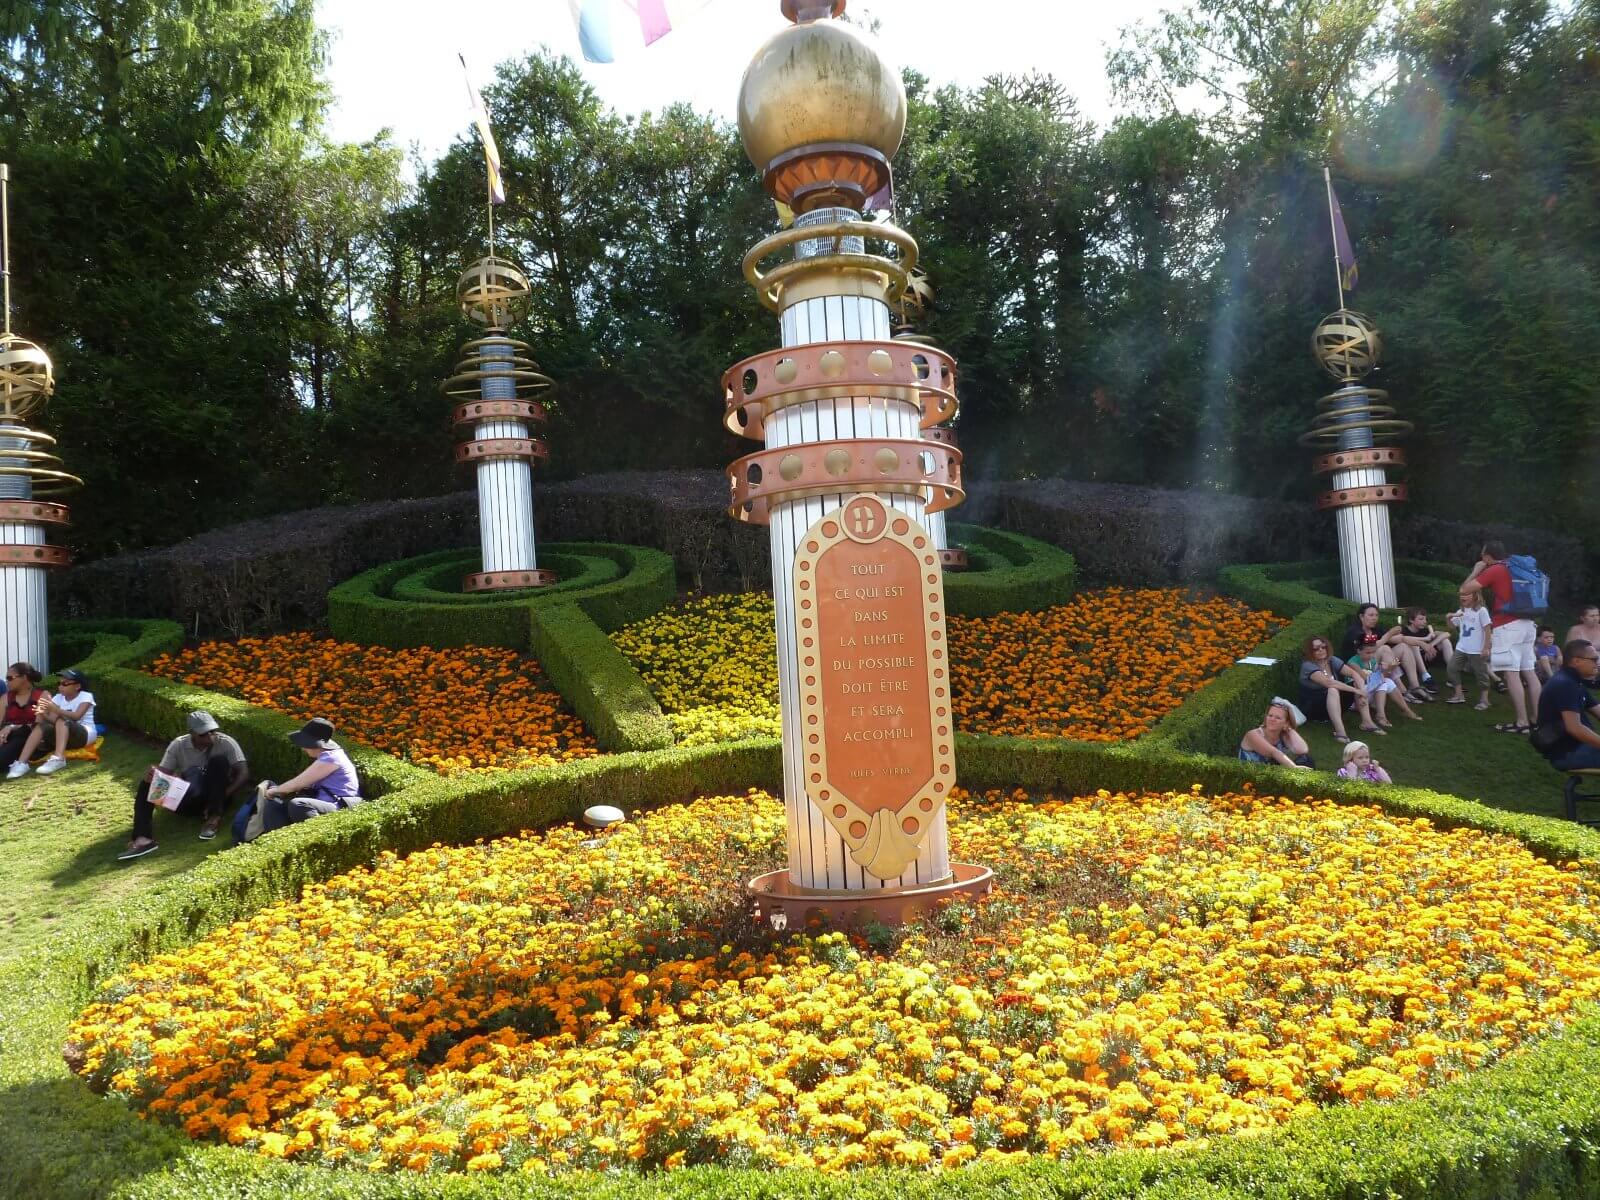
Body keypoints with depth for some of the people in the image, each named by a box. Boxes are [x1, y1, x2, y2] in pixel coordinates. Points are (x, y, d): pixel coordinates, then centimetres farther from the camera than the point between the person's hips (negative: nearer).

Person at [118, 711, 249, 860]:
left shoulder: (225, 743, -9)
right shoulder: (178, 745, -3)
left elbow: (243, 772, -15)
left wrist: (224, 795, -27)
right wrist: (153, 777, -30)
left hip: (216, 796, -3)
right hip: (189, 799, 3)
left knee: (219, 761, -27)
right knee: (148, 784, -17)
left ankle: (213, 818, -26)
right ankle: (143, 840, -34)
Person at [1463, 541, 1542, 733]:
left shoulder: (1493, 571, -7)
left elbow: (1464, 588, -9)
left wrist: (1476, 570, 6)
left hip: (1507, 627, -8)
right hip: (1525, 623, 8)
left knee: (1511, 674, -8)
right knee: (1529, 673, 8)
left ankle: (1522, 723, -11)